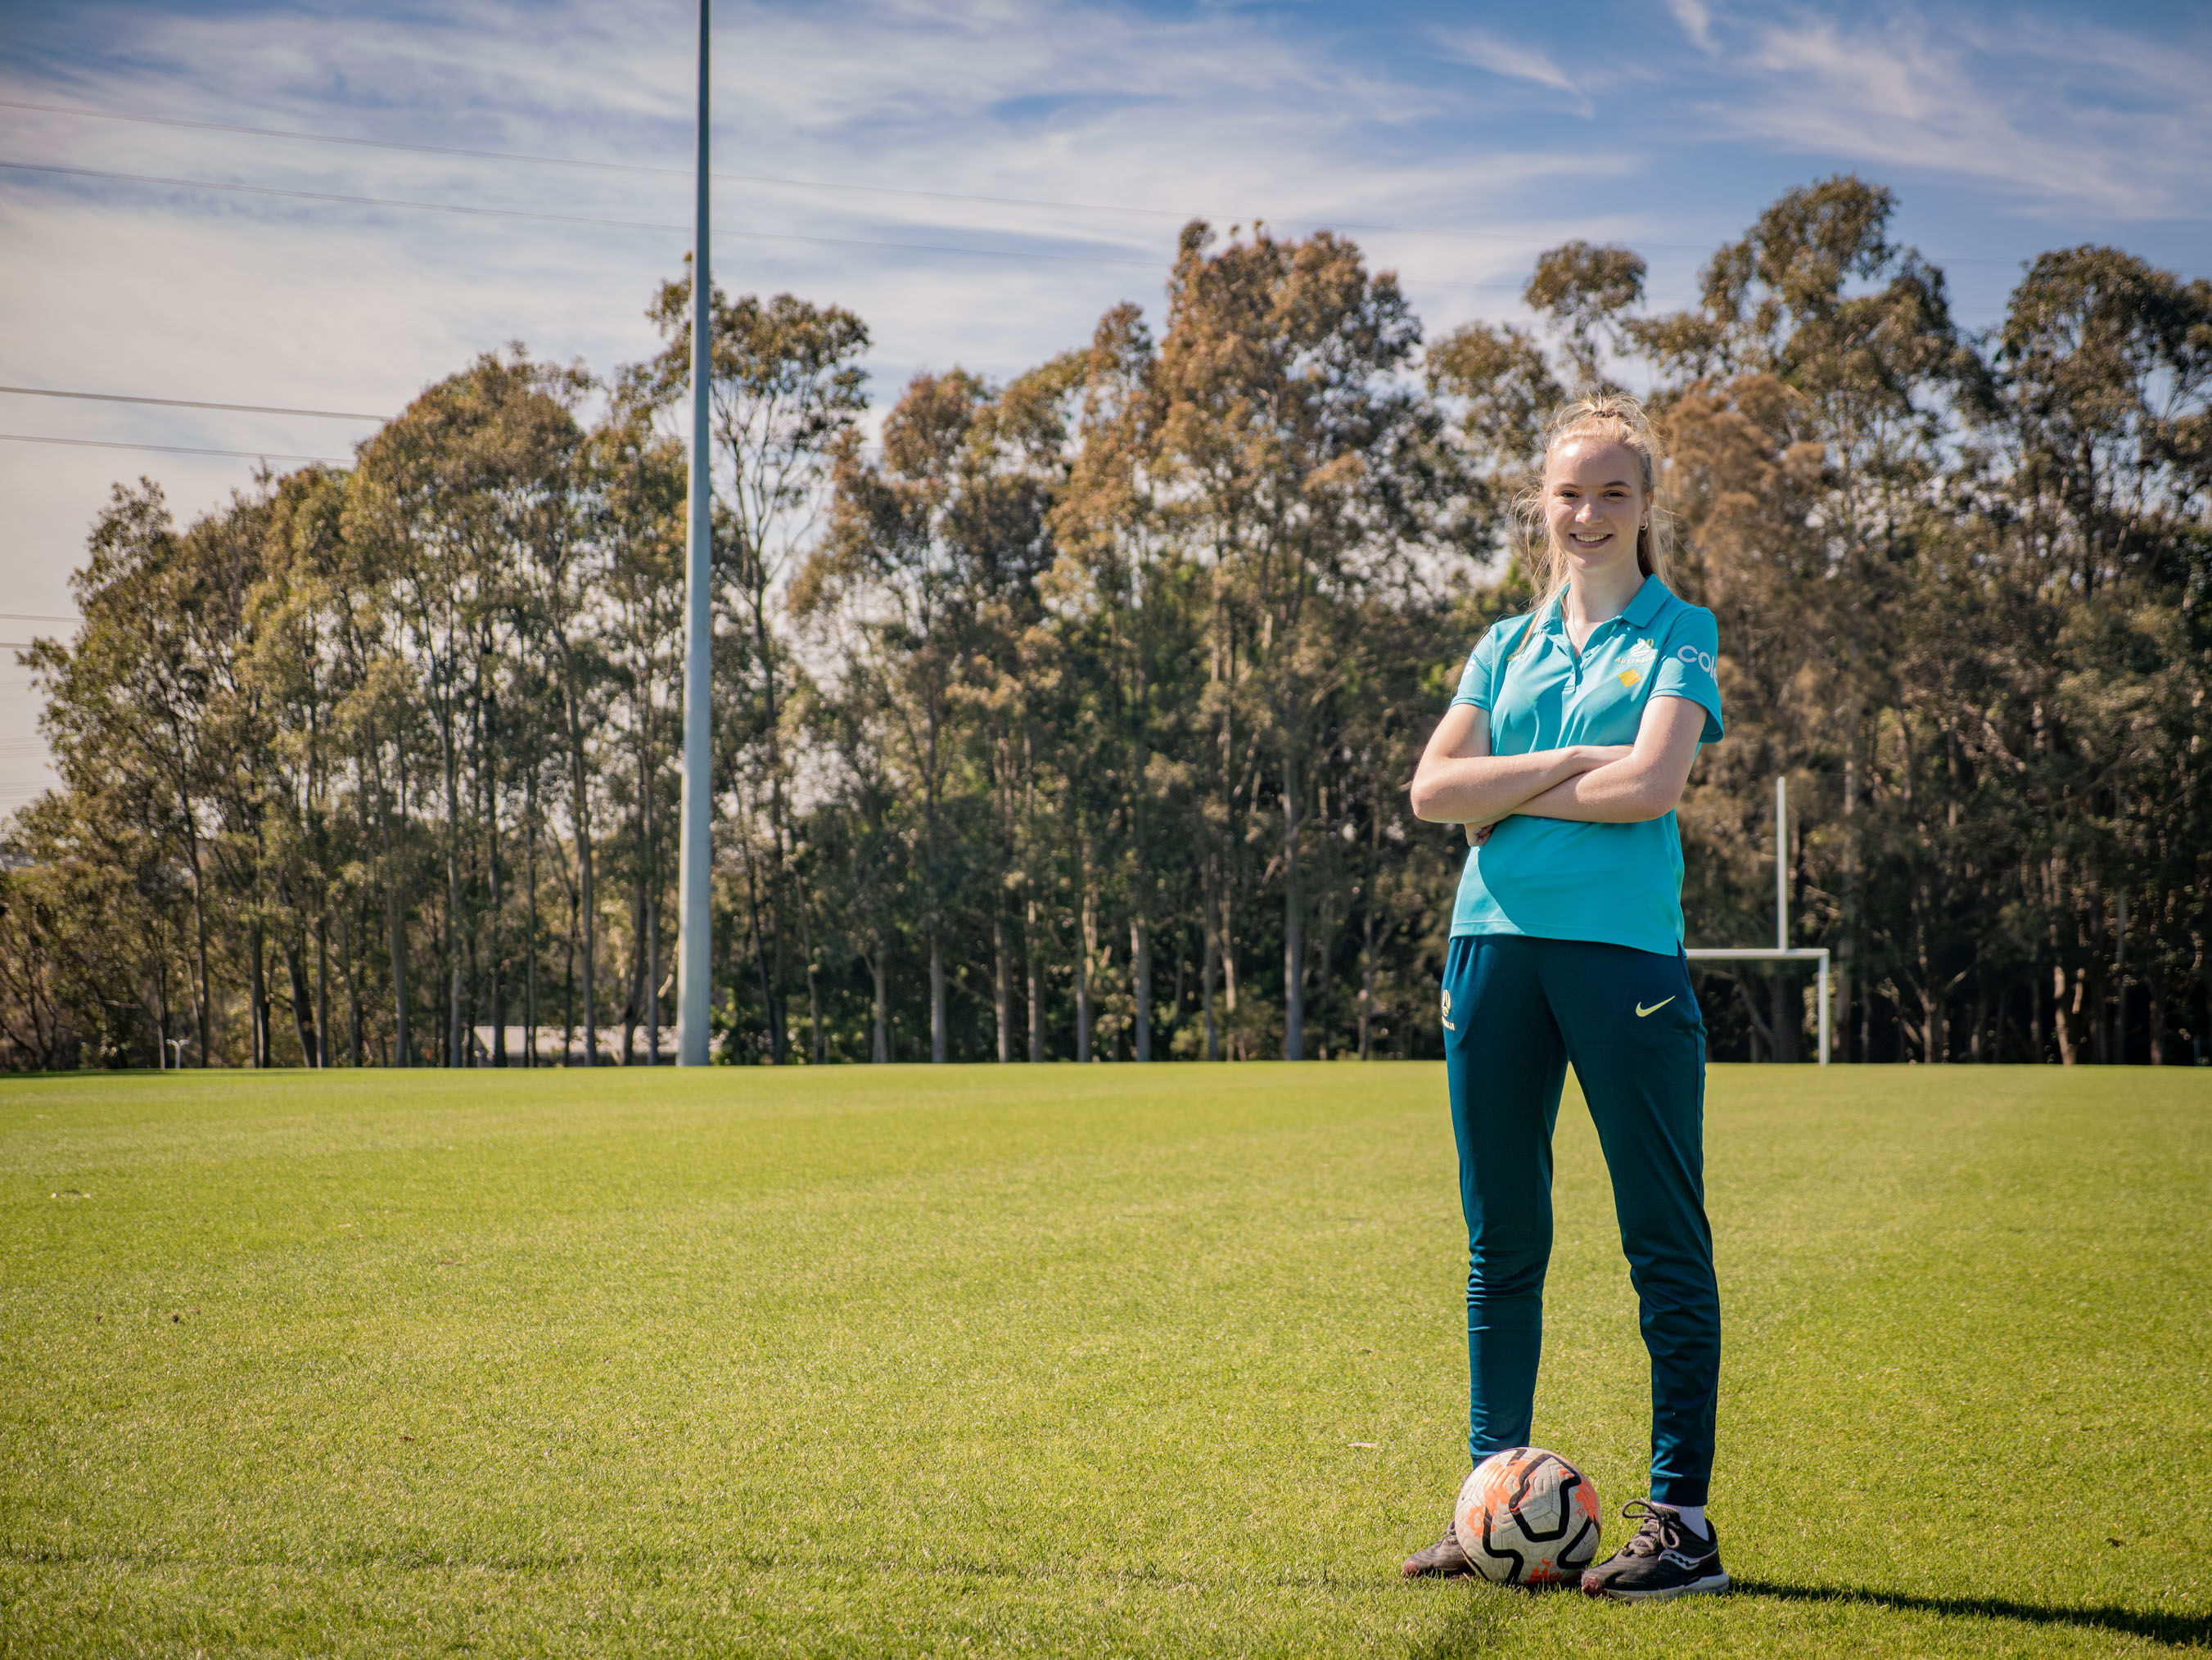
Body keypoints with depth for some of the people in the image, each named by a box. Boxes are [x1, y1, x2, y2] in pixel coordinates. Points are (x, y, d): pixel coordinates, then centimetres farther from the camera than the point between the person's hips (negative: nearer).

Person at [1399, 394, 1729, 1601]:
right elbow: (1434, 790, 2)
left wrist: (1509, 796, -3)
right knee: (1502, 1242, 9)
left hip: (1624, 952, -5)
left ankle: (1682, 1518, 1)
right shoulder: (1507, 646, 16)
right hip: (1495, 946, 5)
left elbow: (1651, 784, -13)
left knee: (1665, 1242, -3)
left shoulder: (1679, 633, 4)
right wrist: (1572, 762, -8)